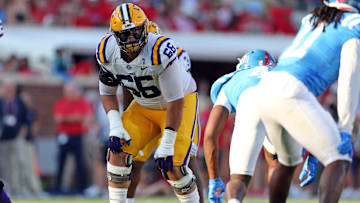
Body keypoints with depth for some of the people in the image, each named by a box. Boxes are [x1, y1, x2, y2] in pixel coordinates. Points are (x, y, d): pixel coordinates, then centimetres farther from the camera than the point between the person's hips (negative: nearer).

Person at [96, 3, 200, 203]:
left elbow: (175, 101, -30)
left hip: (180, 104, -5)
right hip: (144, 107, 5)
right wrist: (115, 125, -16)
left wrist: (167, 144, -28)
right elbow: (107, 92, 1)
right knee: (118, 150, -12)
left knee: (172, 167, -16)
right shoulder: (109, 53, -16)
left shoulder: (159, 52, -35)